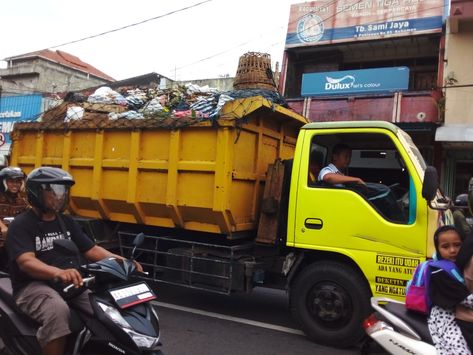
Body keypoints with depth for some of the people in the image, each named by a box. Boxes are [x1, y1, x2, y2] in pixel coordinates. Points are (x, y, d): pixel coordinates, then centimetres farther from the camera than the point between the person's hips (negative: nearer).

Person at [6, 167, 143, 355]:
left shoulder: (67, 222, 14)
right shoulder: (21, 225, -6)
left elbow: (91, 249, 11)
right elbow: (26, 262, -22)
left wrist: (121, 260, -7)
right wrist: (58, 272, -43)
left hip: (70, 283, 6)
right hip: (33, 285, -5)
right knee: (57, 309, -37)